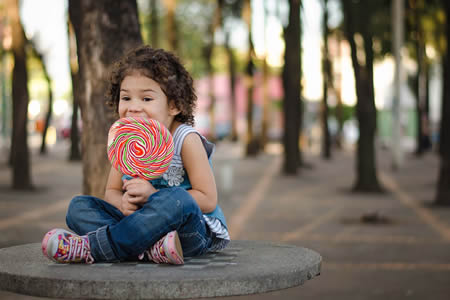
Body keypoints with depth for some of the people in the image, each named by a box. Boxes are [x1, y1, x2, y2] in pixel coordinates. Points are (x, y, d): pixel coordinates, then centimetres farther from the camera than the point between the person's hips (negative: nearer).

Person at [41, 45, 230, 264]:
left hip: (193, 232, -5)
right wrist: (123, 202, -16)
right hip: (143, 225, 6)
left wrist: (152, 195, -23)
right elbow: (112, 192, 11)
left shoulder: (186, 140, -12)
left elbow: (208, 200, -15)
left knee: (177, 200, -38)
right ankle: (150, 248, -33)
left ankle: (90, 248, -35)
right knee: (79, 206, -9)